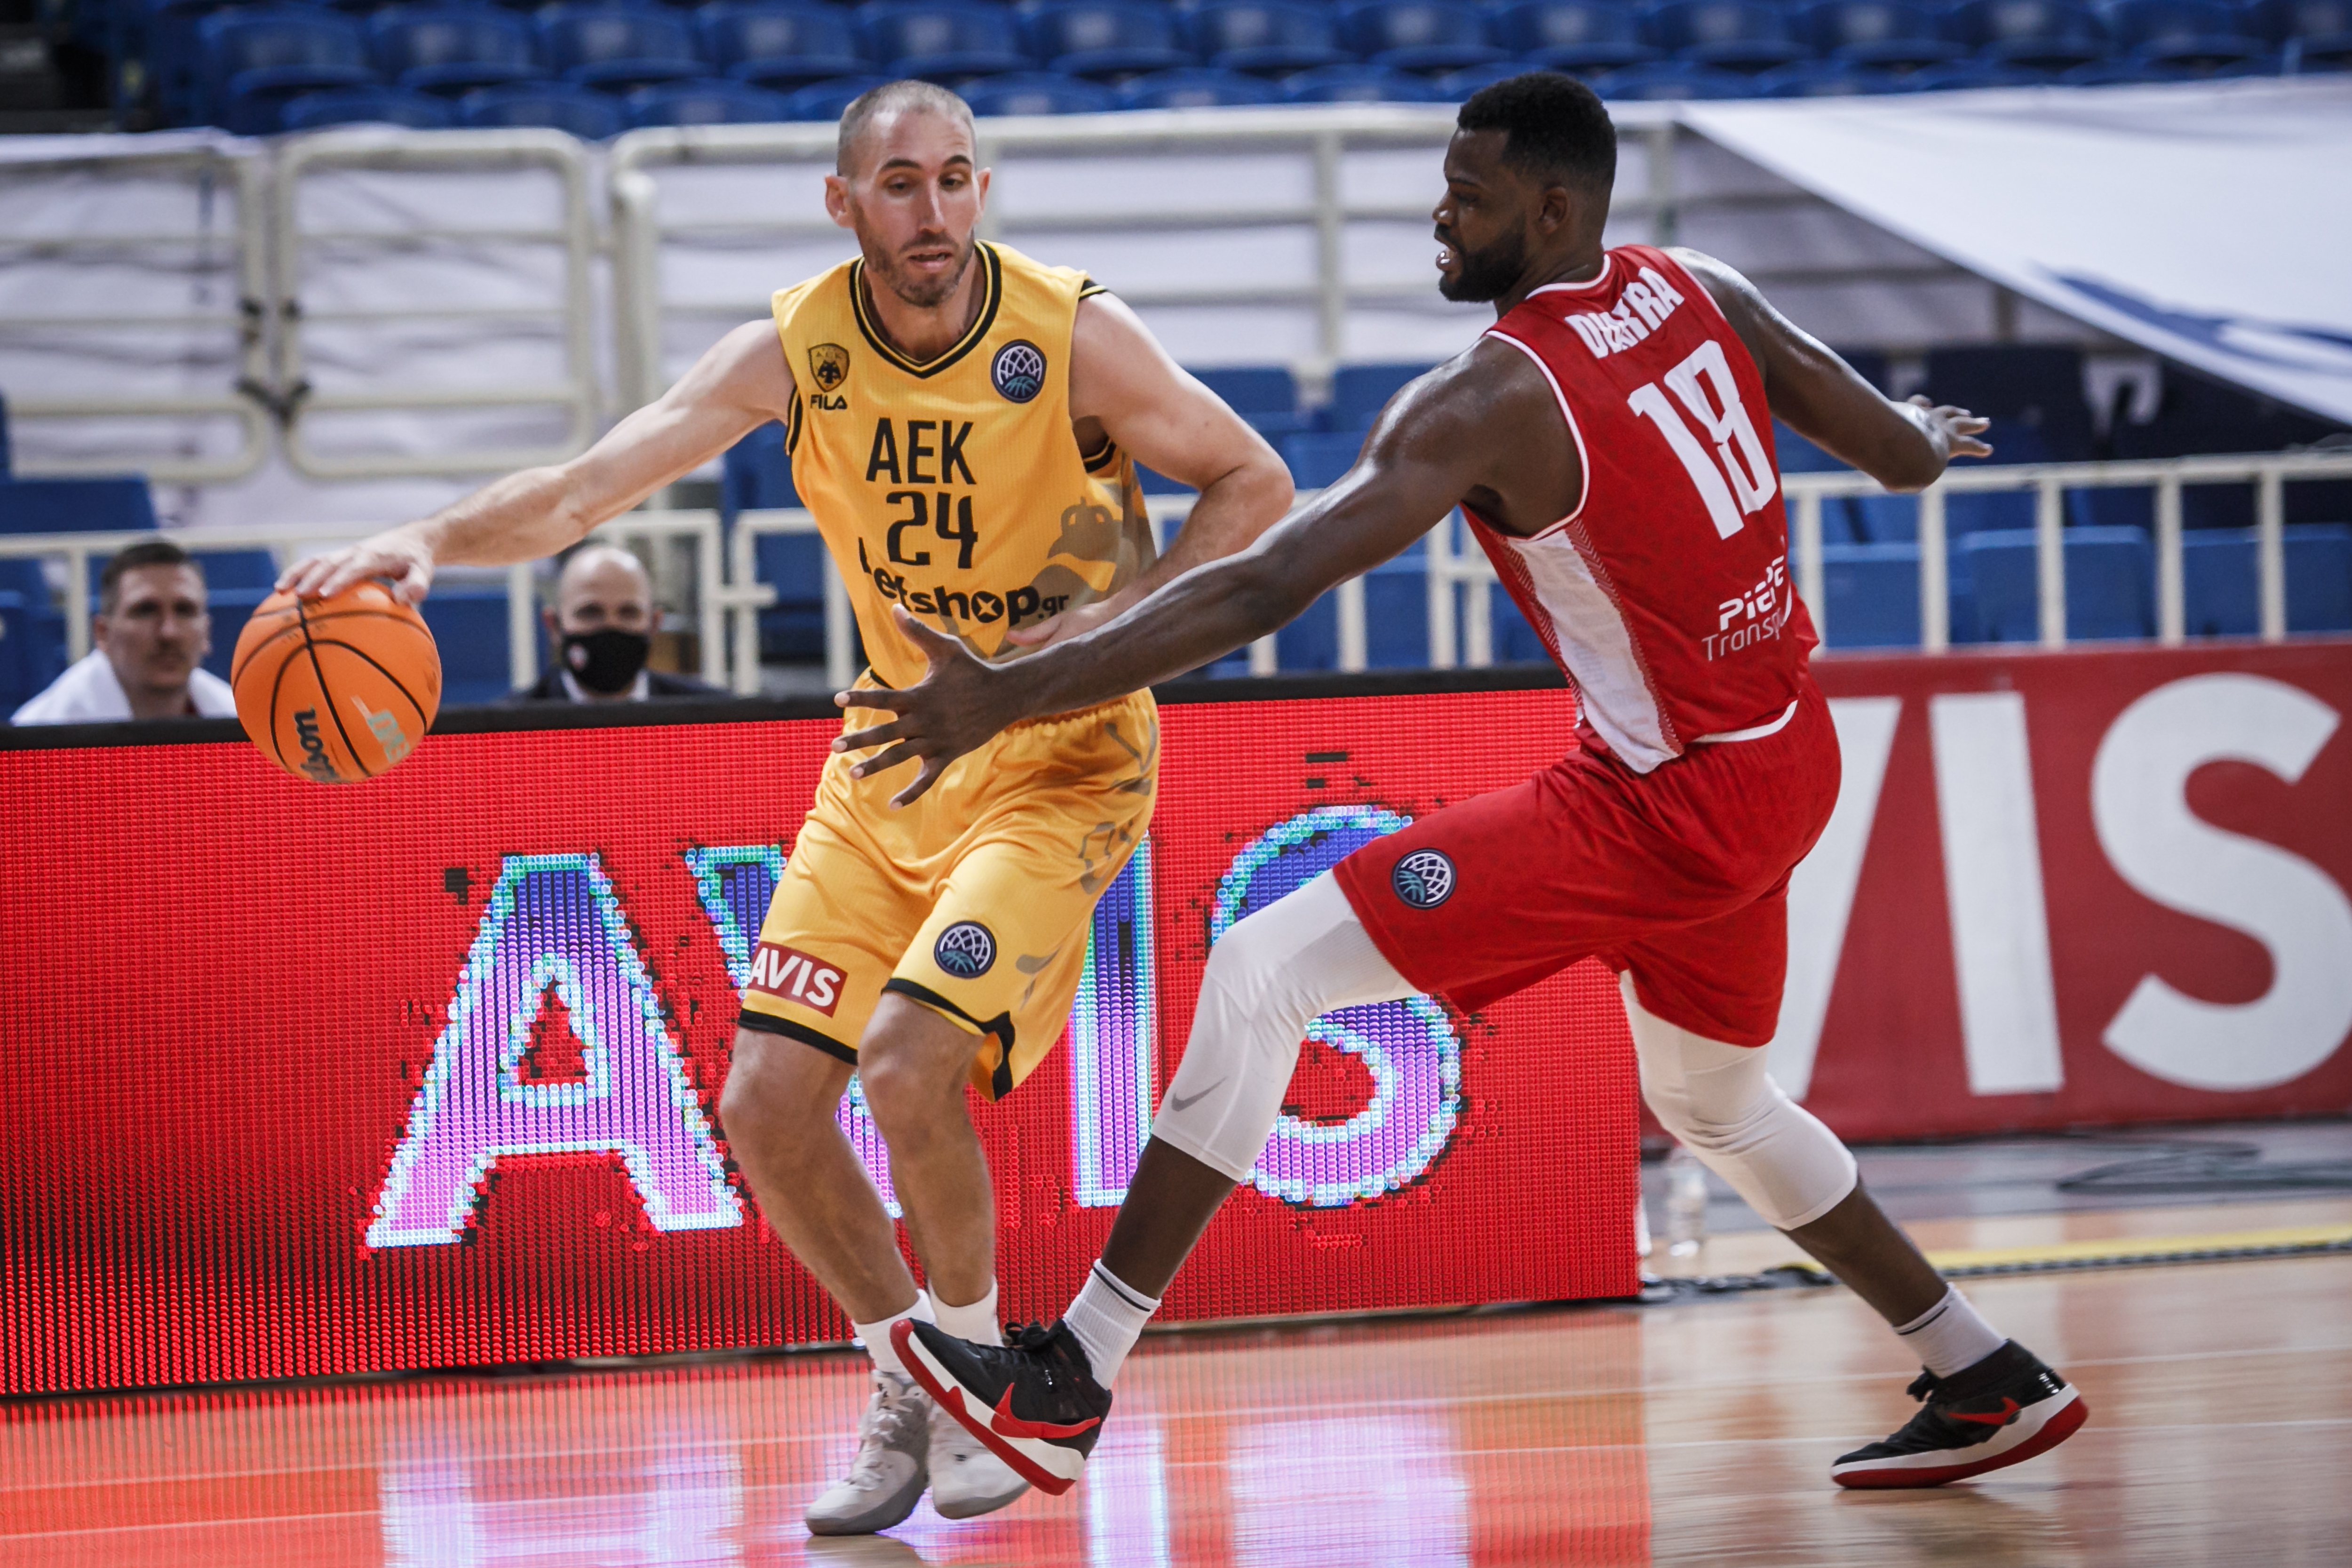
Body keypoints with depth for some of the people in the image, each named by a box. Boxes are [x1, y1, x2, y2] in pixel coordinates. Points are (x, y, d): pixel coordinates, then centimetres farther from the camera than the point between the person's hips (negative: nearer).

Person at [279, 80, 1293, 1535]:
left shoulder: (1075, 334, -17)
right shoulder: (794, 351, -8)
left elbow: (1255, 483, -7)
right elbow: (588, 485, -10)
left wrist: (1122, 614, -21)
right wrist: (436, 538, -28)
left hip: (1061, 757, -5)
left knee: (910, 1059, -24)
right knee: (766, 1104, -2)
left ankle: (978, 1370, 2)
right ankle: (907, 1390, 20)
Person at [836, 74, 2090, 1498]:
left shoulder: (1495, 400, -20)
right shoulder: (1705, 296, 0)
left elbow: (1265, 589, -27)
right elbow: (1901, 455, 9)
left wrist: (1008, 696, -28)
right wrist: (1934, 433, 36)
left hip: (1668, 803, -9)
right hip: (1783, 763, 9)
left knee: (1266, 969, -10)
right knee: (1715, 1107, 32)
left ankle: (1070, 1384, -11)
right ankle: (1992, 1386, 39)